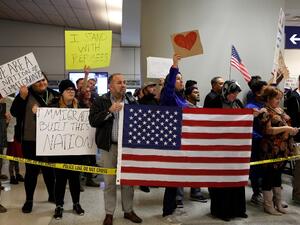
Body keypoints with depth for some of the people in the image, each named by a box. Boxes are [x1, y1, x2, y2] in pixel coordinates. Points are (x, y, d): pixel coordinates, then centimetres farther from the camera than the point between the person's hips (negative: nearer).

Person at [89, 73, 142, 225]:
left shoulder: (132, 101, 7)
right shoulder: (101, 101, -1)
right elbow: (92, 121, -11)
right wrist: (110, 111, -18)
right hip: (110, 146, -2)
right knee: (109, 181, 6)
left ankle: (128, 210, 26)